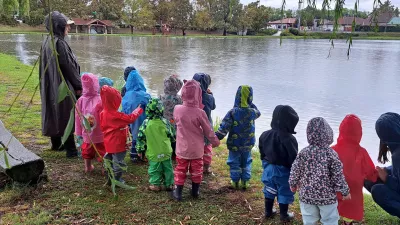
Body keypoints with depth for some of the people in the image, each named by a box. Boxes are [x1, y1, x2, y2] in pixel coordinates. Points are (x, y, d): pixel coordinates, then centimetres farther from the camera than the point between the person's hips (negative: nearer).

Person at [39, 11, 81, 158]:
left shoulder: (47, 41, 9)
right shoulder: (59, 43, -20)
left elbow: (46, 65, 15)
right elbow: (68, 66, -18)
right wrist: (78, 85, -11)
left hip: (51, 86, 10)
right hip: (62, 85, -10)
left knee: (54, 114, 18)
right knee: (67, 116, -3)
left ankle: (56, 144, 31)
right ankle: (71, 150, 3)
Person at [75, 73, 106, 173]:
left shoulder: (80, 100, -8)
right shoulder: (100, 100, -22)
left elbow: (77, 118, 1)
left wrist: (79, 133, 12)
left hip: (86, 134, 4)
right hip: (100, 134, -4)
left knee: (87, 150, 23)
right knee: (103, 150, 11)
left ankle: (88, 167, 39)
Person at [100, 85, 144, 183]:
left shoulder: (103, 113, -1)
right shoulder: (116, 115, -27)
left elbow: (102, 127, 9)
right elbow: (130, 118, -23)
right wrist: (139, 109, -11)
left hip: (109, 143, 8)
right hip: (117, 143, -8)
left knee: (110, 161, 20)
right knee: (118, 162, 6)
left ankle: (110, 178, 33)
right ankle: (116, 180, 16)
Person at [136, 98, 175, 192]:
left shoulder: (145, 123, -11)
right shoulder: (165, 122, -11)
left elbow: (141, 137, -6)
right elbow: (171, 136, -3)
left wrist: (140, 149, 5)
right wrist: (173, 140, 19)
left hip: (153, 153, -1)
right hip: (165, 151, 1)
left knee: (154, 168, 12)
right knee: (167, 168, 14)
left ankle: (155, 185, 19)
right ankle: (169, 184, 24)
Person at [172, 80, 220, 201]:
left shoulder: (177, 109, -14)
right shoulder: (200, 112, -21)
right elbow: (208, 130, -10)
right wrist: (215, 141, 7)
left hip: (182, 148, 1)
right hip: (197, 149, -1)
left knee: (180, 169, 17)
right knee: (196, 169, 19)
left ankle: (178, 192, 21)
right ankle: (195, 191, 33)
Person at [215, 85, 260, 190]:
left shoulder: (232, 112, -21)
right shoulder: (252, 112, -12)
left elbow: (224, 128, -21)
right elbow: (258, 113, 14)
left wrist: (216, 138, -12)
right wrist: (250, 104, 8)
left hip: (234, 144, -2)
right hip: (248, 144, 3)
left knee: (234, 162, 15)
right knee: (246, 162, 20)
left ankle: (235, 182, 24)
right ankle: (245, 181, 26)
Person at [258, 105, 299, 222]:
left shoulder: (265, 135, -4)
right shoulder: (289, 139, -25)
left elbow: (262, 153, 8)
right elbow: (293, 159, -21)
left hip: (269, 169, 6)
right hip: (283, 171, -6)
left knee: (270, 191, 22)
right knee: (284, 193, 12)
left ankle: (268, 211, 36)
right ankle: (284, 216, 27)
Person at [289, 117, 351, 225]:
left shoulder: (303, 153, -8)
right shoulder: (331, 154, -15)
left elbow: (295, 171, -3)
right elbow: (338, 176, -12)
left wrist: (293, 184, 15)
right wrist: (345, 191, 2)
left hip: (306, 195, 2)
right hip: (327, 196, -2)